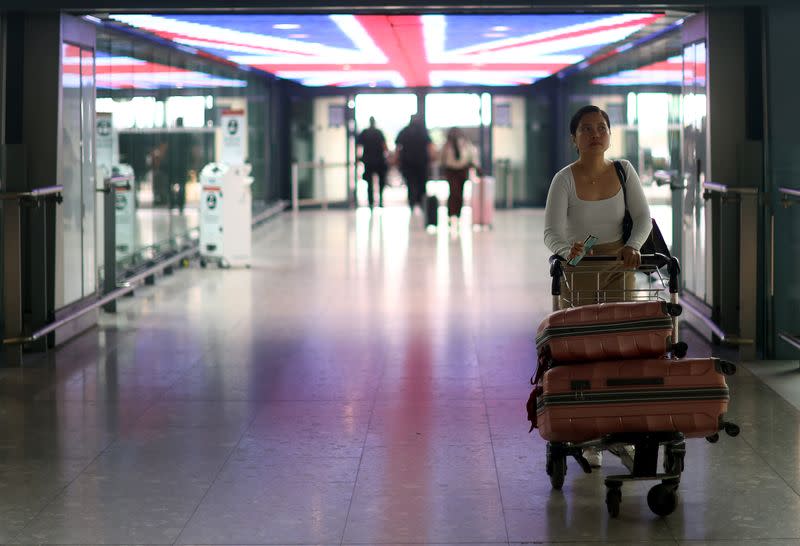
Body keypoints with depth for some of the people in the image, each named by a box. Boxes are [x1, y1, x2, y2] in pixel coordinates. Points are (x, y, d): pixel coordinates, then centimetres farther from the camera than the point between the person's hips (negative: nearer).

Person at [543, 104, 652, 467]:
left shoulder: (623, 171, -3)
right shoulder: (565, 179, -14)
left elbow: (643, 217, -6)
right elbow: (551, 233, -21)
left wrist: (632, 246, -26)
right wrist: (568, 250, -43)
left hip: (619, 267, 3)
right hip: (579, 270, -3)